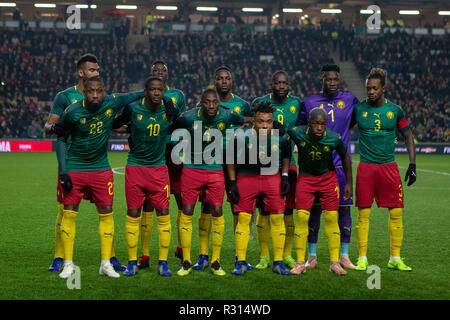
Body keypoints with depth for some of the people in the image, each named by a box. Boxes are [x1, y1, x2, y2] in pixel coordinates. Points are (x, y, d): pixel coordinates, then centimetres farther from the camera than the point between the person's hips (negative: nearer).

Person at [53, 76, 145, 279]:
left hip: (101, 169, 2)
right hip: (74, 168, -2)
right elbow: (61, 139, -2)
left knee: (106, 214, 1)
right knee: (69, 214, -3)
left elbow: (133, 96, 12)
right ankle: (68, 264, 8)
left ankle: (106, 263, 10)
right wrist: (63, 171, -6)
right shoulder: (73, 112, -14)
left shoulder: (113, 102, -10)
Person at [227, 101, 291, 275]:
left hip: (273, 177, 2)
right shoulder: (242, 136, -16)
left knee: (278, 218, -3)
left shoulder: (281, 137, -9)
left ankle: (278, 262, 7)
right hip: (246, 177, -2)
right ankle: (241, 262, 4)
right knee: (243, 218, -6)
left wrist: (285, 177, 6)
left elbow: (286, 155, 13)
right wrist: (232, 183, -2)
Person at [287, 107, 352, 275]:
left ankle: (335, 263, 4)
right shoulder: (297, 133, -24)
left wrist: (349, 183, 3)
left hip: (328, 178, 0)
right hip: (305, 178, 0)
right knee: (302, 217, -8)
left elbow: (345, 156, -2)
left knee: (331, 218, -3)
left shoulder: (334, 139, -21)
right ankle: (300, 263, -1)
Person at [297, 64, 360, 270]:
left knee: (344, 208, 2)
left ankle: (344, 256, 12)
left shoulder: (349, 100, 6)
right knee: (314, 209, 2)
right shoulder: (309, 103, 4)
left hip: (341, 163, 1)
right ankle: (312, 256, 11)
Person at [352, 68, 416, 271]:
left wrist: (412, 165, 5)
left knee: (396, 212, 0)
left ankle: (395, 258, 10)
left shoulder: (395, 111, 4)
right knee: (363, 213, -2)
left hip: (389, 166, 1)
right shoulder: (358, 109, 2)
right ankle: (362, 258, 7)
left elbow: (408, 136, 12)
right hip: (366, 166, -1)